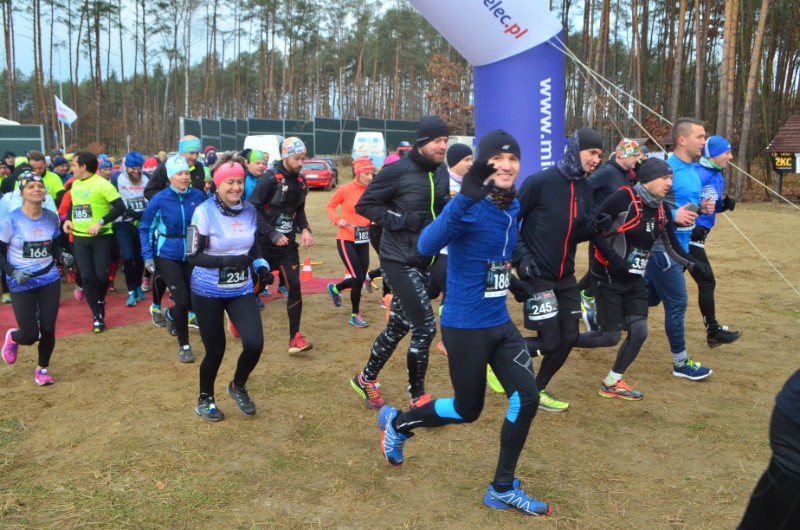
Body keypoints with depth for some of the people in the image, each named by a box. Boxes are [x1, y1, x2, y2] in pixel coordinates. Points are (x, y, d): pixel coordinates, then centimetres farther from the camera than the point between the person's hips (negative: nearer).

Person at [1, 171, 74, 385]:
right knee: (30, 335, -2)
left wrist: (62, 257, -10)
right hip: (22, 284, -3)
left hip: (49, 280, 3)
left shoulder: (52, 218, -2)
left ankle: (42, 369, 27)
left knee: (48, 329, 1)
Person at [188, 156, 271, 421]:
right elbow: (194, 256, -15)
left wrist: (261, 265, -5)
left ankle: (238, 387, 22)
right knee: (215, 350, 6)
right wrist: (226, 260, -28)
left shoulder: (250, 210, 0)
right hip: (208, 292, -4)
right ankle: (205, 399, 35)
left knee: (254, 343, -10)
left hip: (241, 290, 4)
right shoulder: (204, 212, -15)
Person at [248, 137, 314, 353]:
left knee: (294, 286, -5)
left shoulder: (300, 180, 6)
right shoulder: (270, 178, -15)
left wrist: (304, 229, 0)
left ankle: (295, 337, 1)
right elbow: (252, 209, -17)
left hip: (288, 243, 5)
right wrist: (273, 234, -21)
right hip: (266, 243, -5)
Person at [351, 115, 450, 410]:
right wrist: (404, 220, -20)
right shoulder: (398, 171, -15)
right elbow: (364, 205, -11)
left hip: (423, 260, 8)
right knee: (425, 326, -8)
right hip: (399, 261, -8)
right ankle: (417, 396, 12)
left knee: (398, 326, 16)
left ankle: (366, 379, 35)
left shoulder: (441, 171, 6)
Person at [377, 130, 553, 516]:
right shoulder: (468, 206, -20)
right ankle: (397, 422, 34)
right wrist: (465, 197, -47)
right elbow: (426, 246, -38)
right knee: (468, 410, 7)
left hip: (501, 323, 7)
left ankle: (503, 490, 18)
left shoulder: (514, 207, 4)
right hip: (465, 327, -7)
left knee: (527, 398, 1)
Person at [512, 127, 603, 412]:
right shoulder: (540, 181, -14)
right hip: (537, 275, -7)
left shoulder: (585, 188, 7)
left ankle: (538, 391, 25)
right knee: (550, 341, -7)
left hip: (566, 276, 7)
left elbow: (580, 232, 5)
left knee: (569, 337, 7)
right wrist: (521, 256, -18)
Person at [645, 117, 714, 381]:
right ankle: (681, 363, 14)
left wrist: (701, 207, 3)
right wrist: (673, 216, -28)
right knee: (677, 303, -1)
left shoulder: (693, 171, 13)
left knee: (649, 298, 17)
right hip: (664, 247, -10)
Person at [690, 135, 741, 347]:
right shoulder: (698, 174, -17)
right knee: (707, 282, -3)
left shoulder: (718, 176, 14)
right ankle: (713, 332, 7)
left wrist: (724, 204, 1)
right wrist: (692, 227, -27)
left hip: (696, 235, 10)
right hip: (689, 235, -10)